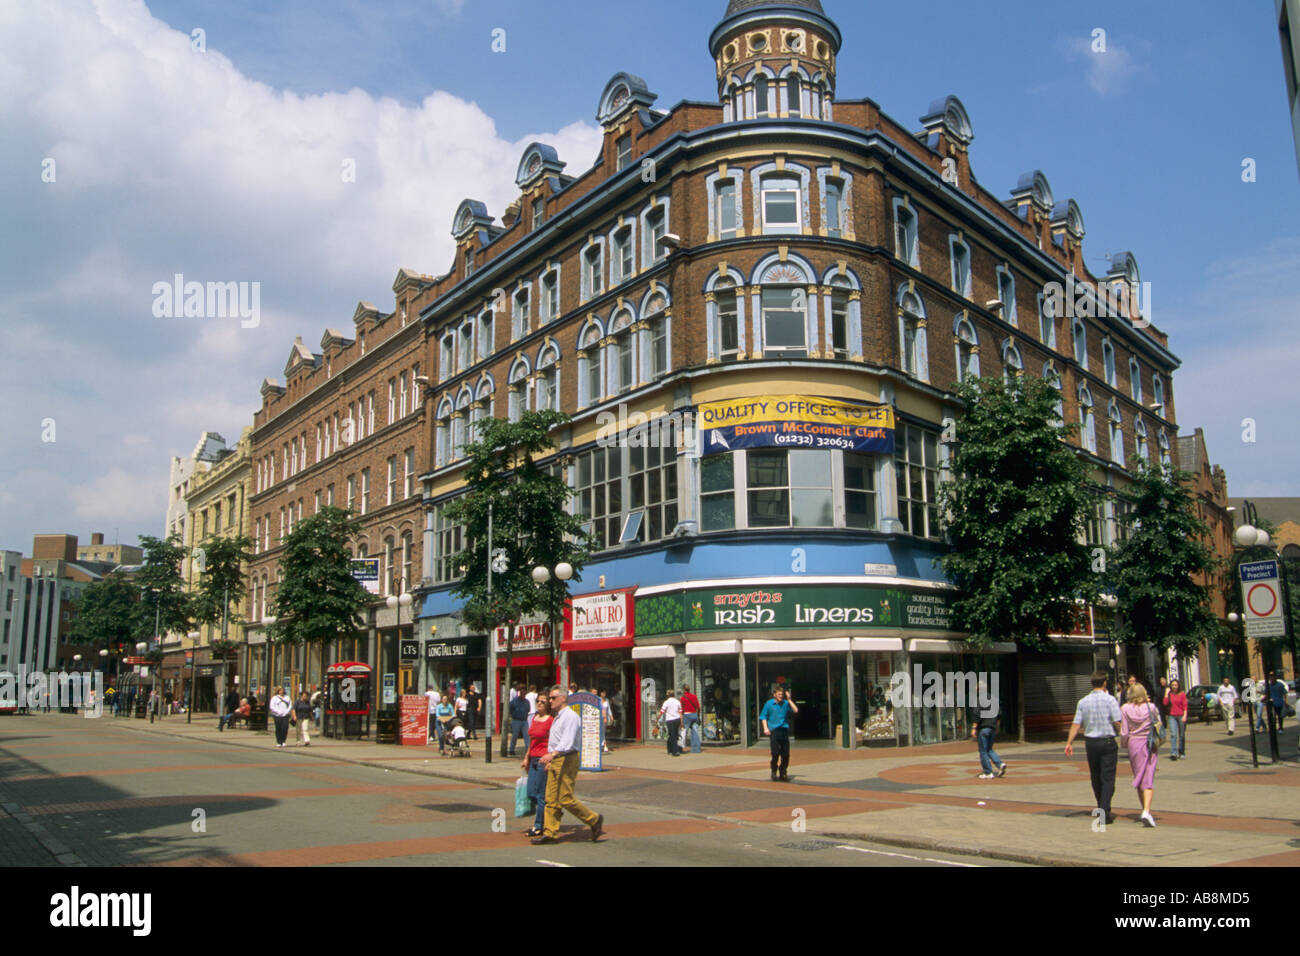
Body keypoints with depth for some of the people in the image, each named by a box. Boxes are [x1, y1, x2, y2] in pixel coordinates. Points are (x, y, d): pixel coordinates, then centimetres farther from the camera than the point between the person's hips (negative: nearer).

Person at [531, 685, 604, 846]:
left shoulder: (571, 716, -13)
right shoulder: (558, 717, 19)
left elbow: (567, 742, -24)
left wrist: (552, 754, -34)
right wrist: (550, 759, 19)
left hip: (566, 760, -10)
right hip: (555, 761, 10)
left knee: (566, 798, -9)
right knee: (551, 798, 6)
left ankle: (594, 820, 5)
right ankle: (551, 833, 9)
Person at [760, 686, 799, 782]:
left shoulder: (785, 703, 7)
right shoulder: (769, 704, 4)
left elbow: (796, 710, -5)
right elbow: (763, 717, 7)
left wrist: (789, 699, -7)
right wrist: (765, 728, -5)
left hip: (784, 730, 2)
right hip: (774, 731, -2)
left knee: (786, 754, 1)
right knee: (775, 753, -7)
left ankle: (783, 773, 15)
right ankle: (774, 773, 10)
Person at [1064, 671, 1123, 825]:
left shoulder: (1083, 702, 2)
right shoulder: (1109, 700, -8)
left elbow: (1076, 724, -2)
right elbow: (1117, 723, -11)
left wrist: (1069, 742, -1)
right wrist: (1118, 731, 11)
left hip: (1090, 742, 4)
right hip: (1107, 742, -4)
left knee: (1096, 778, 16)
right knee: (1108, 778, -2)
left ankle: (1101, 809, 28)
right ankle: (1104, 810, -13)